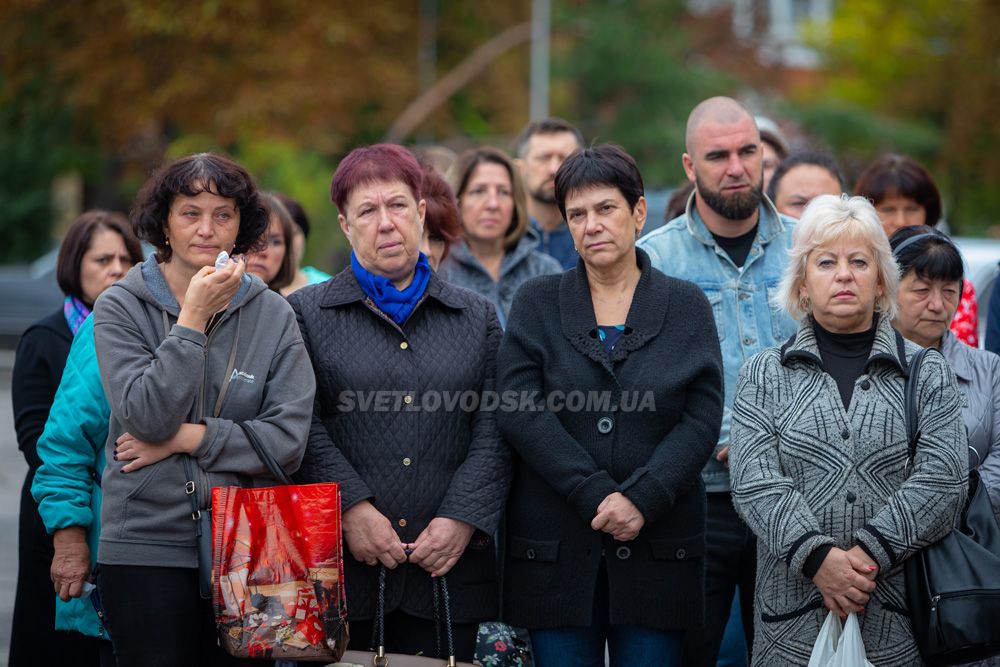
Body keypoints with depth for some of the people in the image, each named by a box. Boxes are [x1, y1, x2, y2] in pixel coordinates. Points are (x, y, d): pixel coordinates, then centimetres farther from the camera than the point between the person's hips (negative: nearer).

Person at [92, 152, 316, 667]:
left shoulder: (273, 315, 5)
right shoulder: (121, 307, 0)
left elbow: (289, 439, -3)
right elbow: (147, 416, -13)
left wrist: (188, 436, -10)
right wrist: (193, 318, -14)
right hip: (146, 548, -2)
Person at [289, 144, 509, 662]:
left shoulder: (477, 318, 14)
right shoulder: (305, 314, 7)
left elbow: (494, 430, 6)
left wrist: (462, 518, -7)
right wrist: (351, 507, -14)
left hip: (449, 565, 2)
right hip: (340, 567, -2)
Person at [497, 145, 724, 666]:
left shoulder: (686, 305, 7)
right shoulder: (536, 304, 7)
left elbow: (701, 418, -1)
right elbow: (519, 411, -5)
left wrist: (642, 499, -15)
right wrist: (595, 496, -15)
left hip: (656, 548, 0)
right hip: (556, 547, 0)